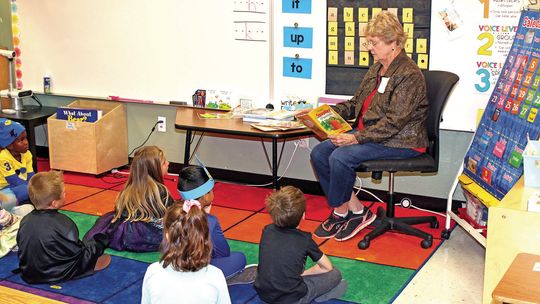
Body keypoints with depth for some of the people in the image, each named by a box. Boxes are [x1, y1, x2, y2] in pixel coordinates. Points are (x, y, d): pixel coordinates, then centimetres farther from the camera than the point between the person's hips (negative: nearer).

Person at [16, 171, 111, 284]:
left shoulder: (25, 220, -5)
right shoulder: (64, 225, -25)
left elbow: (22, 251, 7)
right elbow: (80, 255, -16)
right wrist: (101, 241, -3)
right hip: (56, 276, -7)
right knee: (105, 259, -3)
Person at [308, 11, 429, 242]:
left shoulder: (409, 75, -15)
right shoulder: (376, 69, 14)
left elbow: (394, 122, -21)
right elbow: (355, 104, 19)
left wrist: (357, 138, -26)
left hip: (400, 141, -9)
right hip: (369, 133, 9)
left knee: (340, 157, -27)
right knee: (319, 153, -8)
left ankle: (340, 212, -3)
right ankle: (355, 209, -2)